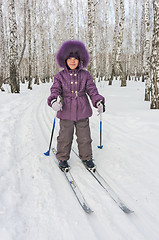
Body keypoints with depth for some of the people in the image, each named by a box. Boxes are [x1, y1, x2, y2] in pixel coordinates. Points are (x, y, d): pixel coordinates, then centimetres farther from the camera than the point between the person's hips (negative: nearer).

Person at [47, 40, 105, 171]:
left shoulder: (85, 75, 4)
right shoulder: (60, 76, 2)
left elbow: (92, 90, 2)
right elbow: (55, 90, -4)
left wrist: (99, 101, -13)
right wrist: (54, 101, -25)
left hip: (82, 111, 1)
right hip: (66, 112, -1)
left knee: (84, 137, 9)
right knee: (65, 137, 6)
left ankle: (86, 157, 28)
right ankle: (62, 158, 25)